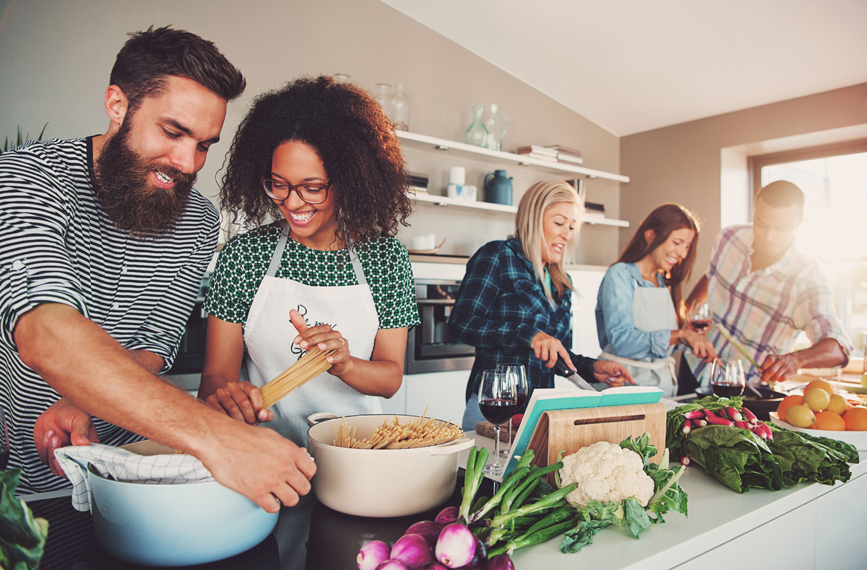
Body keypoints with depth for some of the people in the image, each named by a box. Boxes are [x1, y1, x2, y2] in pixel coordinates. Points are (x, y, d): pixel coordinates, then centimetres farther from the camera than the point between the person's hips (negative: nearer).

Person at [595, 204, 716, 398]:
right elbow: (621, 340, -20)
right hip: (627, 382, -6)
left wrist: (690, 330, 2)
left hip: (664, 381, 6)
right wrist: (681, 334, -22)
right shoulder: (619, 275, -7)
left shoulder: (664, 284, 16)